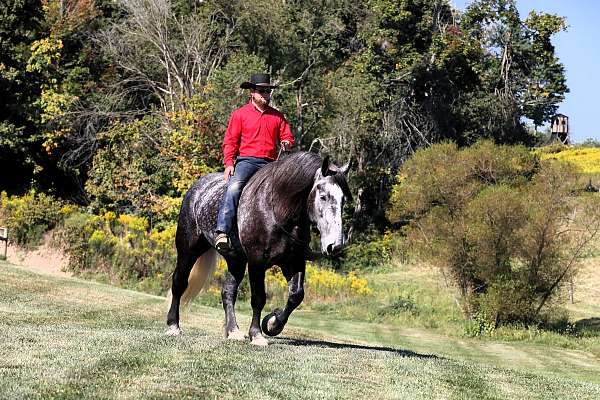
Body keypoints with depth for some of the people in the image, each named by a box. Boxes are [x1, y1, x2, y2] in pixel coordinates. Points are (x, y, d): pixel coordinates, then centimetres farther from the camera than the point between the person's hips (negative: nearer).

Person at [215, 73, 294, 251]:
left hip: (269, 163, 4)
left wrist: (287, 143, -4)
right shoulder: (240, 114, 8)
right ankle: (222, 232, -38)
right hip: (246, 161, -4)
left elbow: (287, 137, 21)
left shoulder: (277, 116, 18)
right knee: (234, 187, -29)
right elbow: (230, 141, 4)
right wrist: (229, 163, -10)